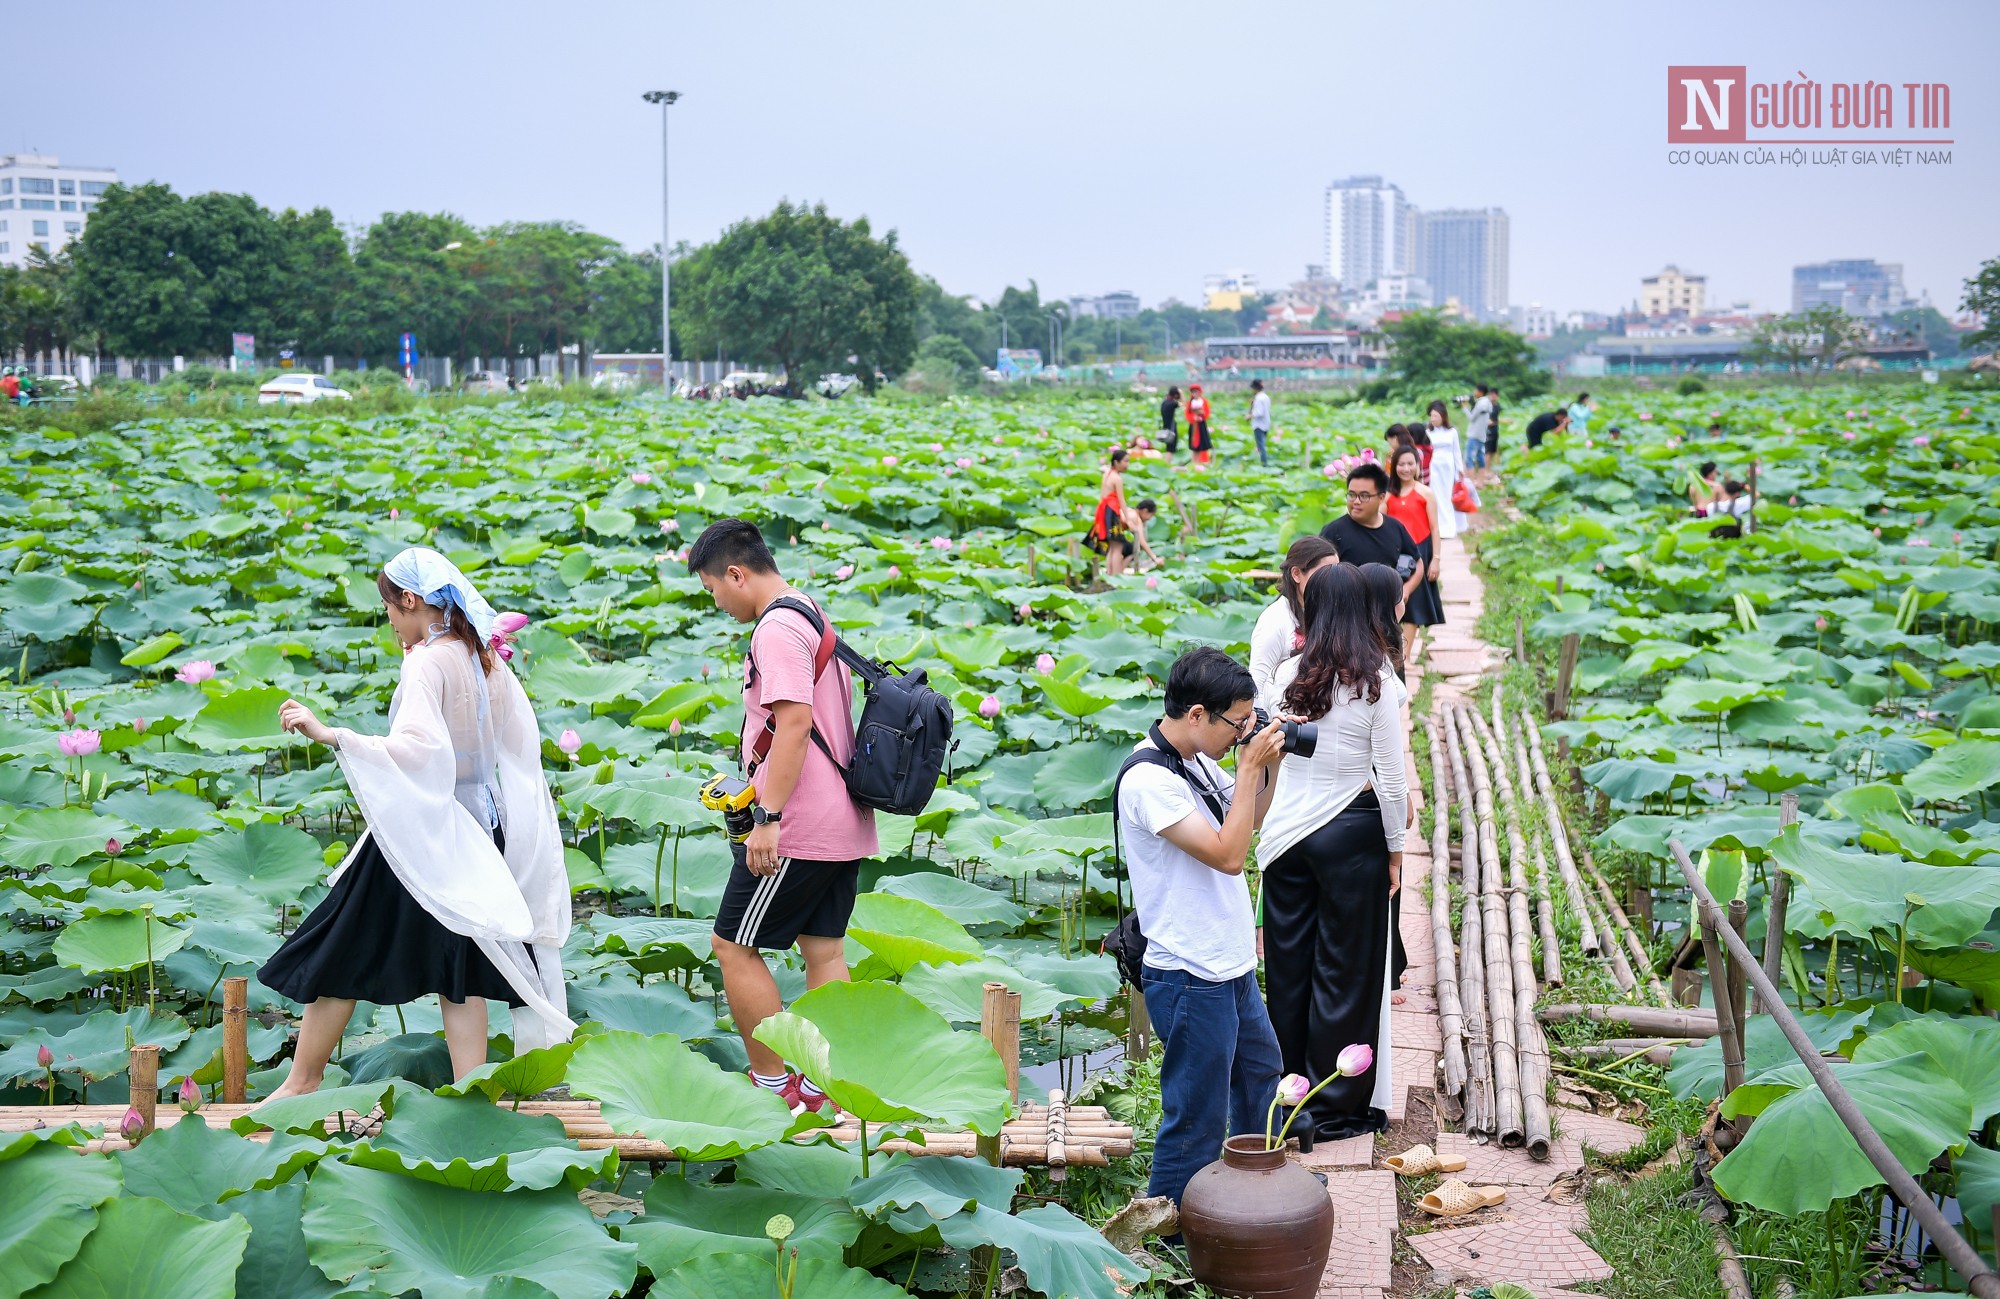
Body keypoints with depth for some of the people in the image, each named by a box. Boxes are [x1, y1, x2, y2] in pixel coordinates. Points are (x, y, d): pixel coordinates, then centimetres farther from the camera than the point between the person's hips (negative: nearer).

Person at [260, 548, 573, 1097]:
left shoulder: (427, 664, -18)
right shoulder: (488, 661, 4)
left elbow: (415, 748, -32)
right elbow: (522, 746, 11)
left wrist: (330, 735, -36)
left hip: (419, 828, -7)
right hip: (477, 824, 7)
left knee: (339, 953, 8)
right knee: (458, 967, 10)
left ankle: (301, 1082, 19)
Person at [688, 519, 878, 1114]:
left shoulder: (777, 628, -14)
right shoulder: (814, 615, 17)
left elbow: (794, 722, -24)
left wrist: (768, 818, -24)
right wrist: (755, 786, 28)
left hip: (798, 827, -10)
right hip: (842, 821, 10)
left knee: (734, 947, -1)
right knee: (825, 949, 10)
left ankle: (773, 1085, 3)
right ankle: (821, 1086, 13)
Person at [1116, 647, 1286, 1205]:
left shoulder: (1196, 761, 5)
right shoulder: (1148, 778, -24)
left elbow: (1248, 819, 21)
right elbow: (1228, 854, -28)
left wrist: (1271, 764, 4)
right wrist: (1249, 767, -21)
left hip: (1231, 966, 11)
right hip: (1191, 980, -11)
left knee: (1260, 1069, 30)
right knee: (1197, 1117, 1)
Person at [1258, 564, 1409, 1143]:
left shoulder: (1291, 673, 0)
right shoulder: (1374, 680, -9)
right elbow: (1390, 776, -7)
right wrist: (1395, 849, 2)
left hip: (1287, 830, 4)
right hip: (1351, 834, -4)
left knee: (1289, 964, 13)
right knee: (1346, 971, 7)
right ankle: (1335, 1107, 14)